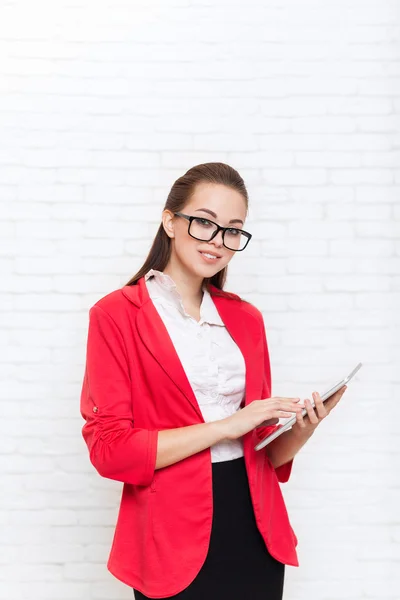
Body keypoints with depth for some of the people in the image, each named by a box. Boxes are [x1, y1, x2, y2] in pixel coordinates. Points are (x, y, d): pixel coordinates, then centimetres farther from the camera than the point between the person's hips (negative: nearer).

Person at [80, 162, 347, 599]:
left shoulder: (246, 318, 9)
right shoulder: (116, 314, -6)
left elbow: (264, 447, 13)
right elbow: (109, 449, -13)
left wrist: (300, 431, -8)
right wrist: (226, 425, -17)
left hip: (256, 528, 5)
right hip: (174, 537, -5)